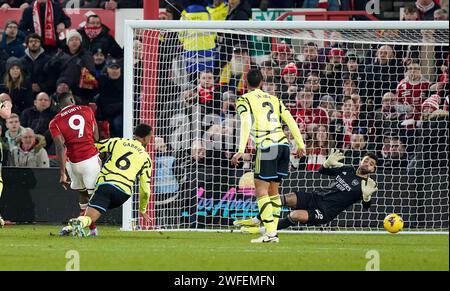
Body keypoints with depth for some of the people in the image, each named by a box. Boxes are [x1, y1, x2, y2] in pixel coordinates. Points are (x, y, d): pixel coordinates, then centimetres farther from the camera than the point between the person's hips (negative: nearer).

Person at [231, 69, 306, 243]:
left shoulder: (244, 100, 4)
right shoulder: (274, 99, 20)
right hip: (283, 143, 6)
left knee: (261, 192, -3)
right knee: (273, 191, 14)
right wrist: (300, 144, 15)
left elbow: (246, 123, -12)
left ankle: (270, 233, -14)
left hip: (266, 146, -6)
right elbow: (290, 121, 14)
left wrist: (241, 150, -17)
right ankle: (273, 232, 12)